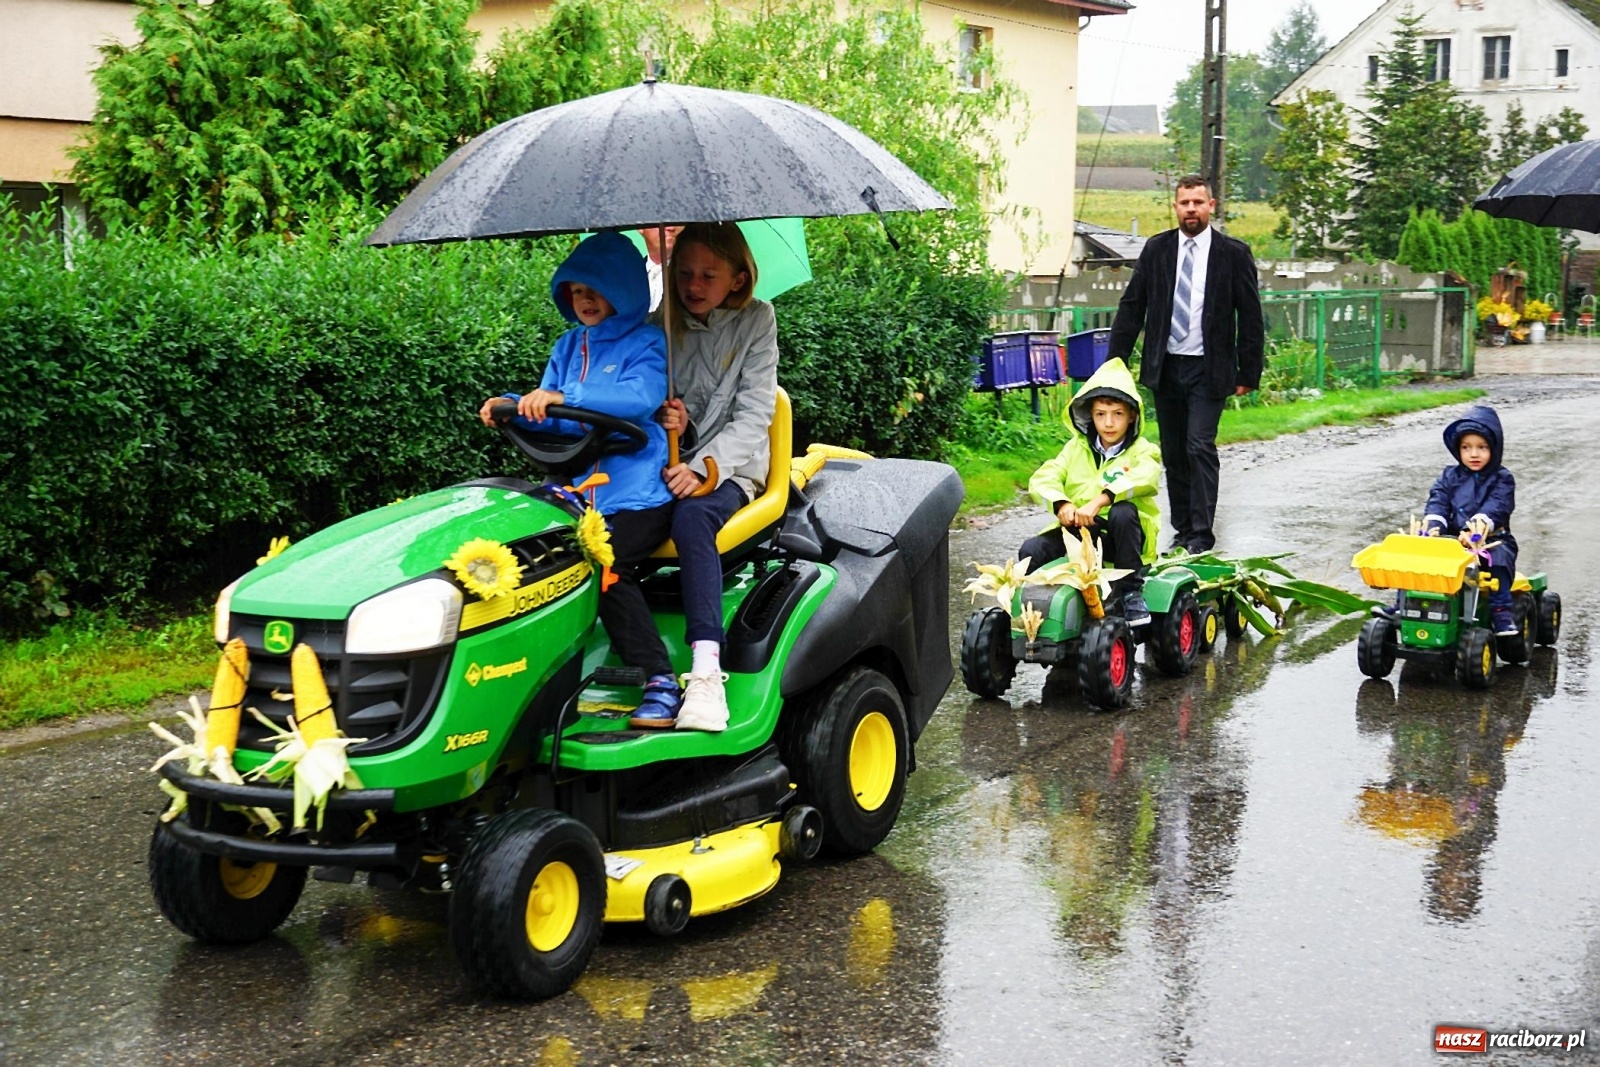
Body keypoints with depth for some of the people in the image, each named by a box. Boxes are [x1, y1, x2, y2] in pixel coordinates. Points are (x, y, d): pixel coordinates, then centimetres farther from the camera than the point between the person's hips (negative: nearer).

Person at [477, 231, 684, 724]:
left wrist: (563, 397, -31)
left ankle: (660, 679, -24)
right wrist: (513, 407, -7)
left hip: (636, 492, -6)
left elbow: (639, 397, -21)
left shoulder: (645, 342, -1)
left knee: (605, 561, -31)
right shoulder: (569, 346, 20)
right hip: (577, 489, 6)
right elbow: (550, 416, 16)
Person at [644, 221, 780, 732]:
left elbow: (754, 415, -5)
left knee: (691, 515, -37)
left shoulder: (754, 320, 2)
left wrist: (704, 466, -19)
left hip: (730, 466, -3)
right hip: (663, 463, 3)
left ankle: (706, 670, -44)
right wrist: (668, 422, -15)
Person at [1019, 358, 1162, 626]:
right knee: (1031, 551, -23)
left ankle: (1131, 591, -22)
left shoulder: (1141, 451, 0)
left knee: (1123, 511, -36)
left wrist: (1099, 500, -41)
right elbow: (1042, 479, -2)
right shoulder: (1077, 447, 11)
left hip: (1123, 536, -2)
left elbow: (1145, 478, -25)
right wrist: (1062, 504, -26)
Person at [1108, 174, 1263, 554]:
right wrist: (1115, 363, 2)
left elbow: (1251, 317, 2)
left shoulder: (1234, 253, -1)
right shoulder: (1156, 249, 6)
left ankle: (1202, 533, -7)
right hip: (1165, 367, 3)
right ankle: (1182, 530, 16)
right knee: (1173, 453, 7)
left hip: (1208, 370, -3)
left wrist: (1248, 374, -1)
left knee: (1200, 447, -12)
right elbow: (1131, 308, 8)